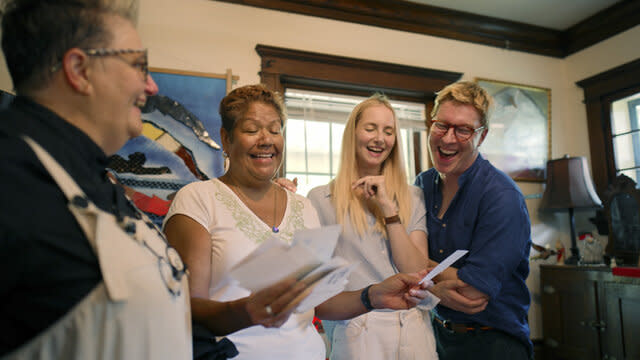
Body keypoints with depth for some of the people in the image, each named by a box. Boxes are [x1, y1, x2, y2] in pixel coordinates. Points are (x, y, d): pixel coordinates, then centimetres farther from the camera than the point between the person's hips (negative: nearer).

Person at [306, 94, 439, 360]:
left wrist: (388, 207, -12)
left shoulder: (412, 198, 6)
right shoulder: (321, 199, -1)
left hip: (414, 328, 3)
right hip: (357, 332, -2)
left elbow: (418, 272, -4)